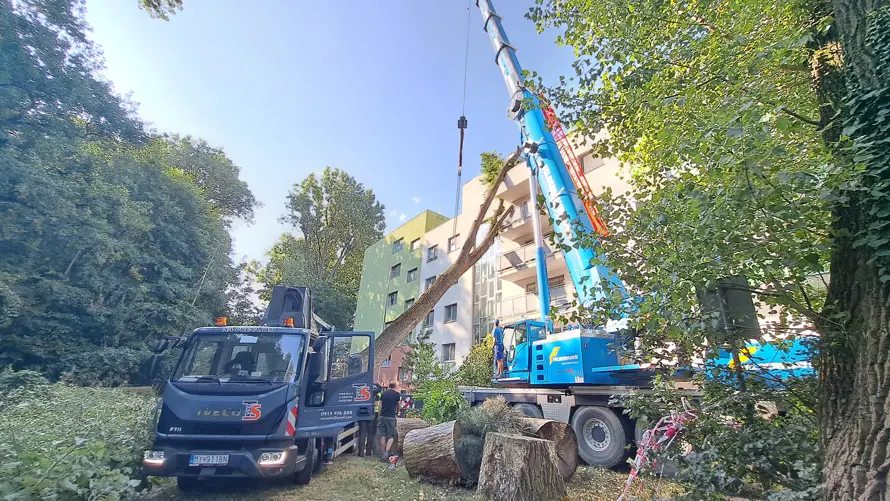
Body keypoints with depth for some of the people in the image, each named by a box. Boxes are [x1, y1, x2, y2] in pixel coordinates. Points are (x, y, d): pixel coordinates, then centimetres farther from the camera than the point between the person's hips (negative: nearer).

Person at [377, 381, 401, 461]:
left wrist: (379, 416, 16)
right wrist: (397, 412, 38)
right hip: (391, 417, -3)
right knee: (391, 436, 2)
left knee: (383, 436, 7)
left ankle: (382, 454, 8)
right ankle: (386, 452, -15)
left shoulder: (383, 393, 11)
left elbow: (380, 405, 9)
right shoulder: (397, 394, 5)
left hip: (382, 416, 3)